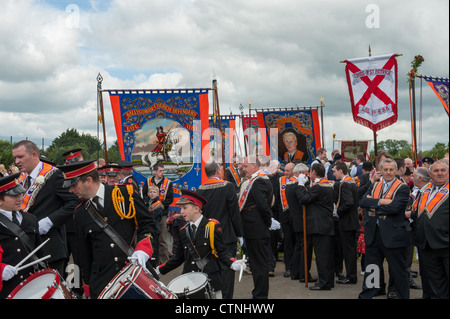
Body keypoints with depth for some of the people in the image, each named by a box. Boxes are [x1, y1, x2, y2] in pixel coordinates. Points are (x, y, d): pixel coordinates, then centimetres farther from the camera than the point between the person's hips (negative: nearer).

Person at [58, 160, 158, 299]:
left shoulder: (125, 193, -1)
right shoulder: (80, 214, 10)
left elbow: (148, 224, 0)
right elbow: (85, 254, 15)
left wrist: (142, 250, -16)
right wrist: (88, 287, 16)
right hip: (102, 281, 3)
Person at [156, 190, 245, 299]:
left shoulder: (212, 226, -3)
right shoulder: (184, 231, 11)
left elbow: (221, 251, -5)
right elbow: (179, 257, 17)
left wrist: (233, 263, -23)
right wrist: (159, 270, 14)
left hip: (210, 281, -3)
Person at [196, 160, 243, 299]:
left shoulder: (200, 190, 1)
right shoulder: (227, 187, -11)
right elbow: (235, 213, -9)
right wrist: (239, 234, -1)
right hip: (226, 236, -4)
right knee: (226, 268, 1)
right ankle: (226, 296, 3)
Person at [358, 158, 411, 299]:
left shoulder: (402, 188, -5)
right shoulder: (374, 186, 12)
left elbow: (395, 207, -19)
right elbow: (362, 202, -3)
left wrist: (374, 206, -10)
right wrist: (381, 201, -16)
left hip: (392, 235, -5)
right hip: (373, 234, 5)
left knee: (398, 271, 5)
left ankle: (403, 296, 18)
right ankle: (366, 295, 24)